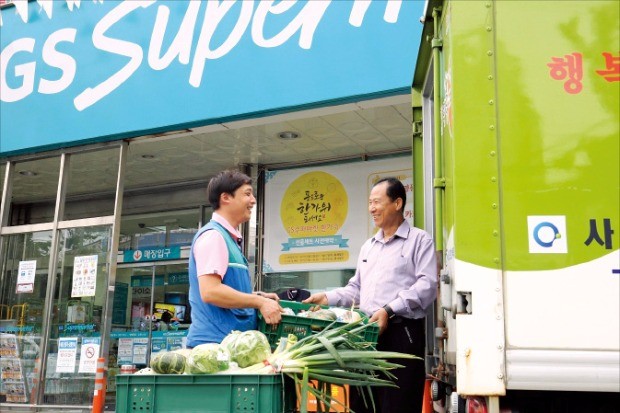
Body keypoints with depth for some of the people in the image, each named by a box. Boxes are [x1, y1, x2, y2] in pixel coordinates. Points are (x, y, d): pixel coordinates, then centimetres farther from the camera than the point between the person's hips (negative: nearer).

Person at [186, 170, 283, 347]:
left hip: (229, 342, 9)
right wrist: (259, 302, -17)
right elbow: (210, 291, -22)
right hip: (214, 343, -9)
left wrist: (257, 296, 12)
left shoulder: (229, 238, 18)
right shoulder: (213, 235, -12)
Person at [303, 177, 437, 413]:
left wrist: (389, 310, -18)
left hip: (402, 333, -6)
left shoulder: (419, 240, 2)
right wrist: (328, 298, 9)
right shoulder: (368, 247, 23)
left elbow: (427, 285, -11)